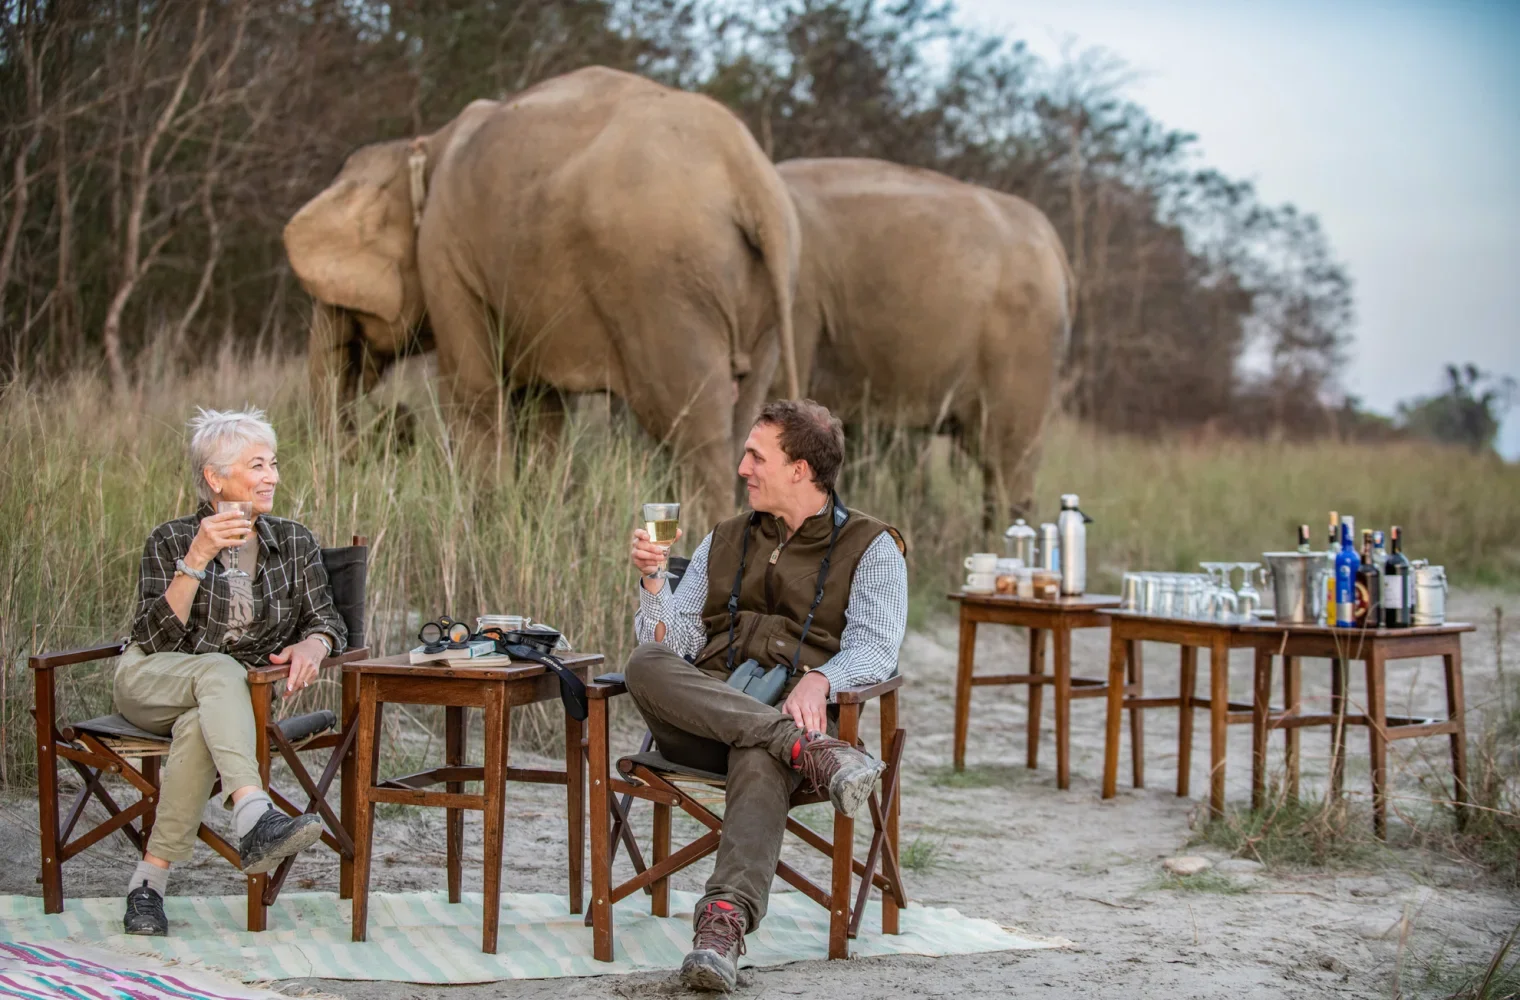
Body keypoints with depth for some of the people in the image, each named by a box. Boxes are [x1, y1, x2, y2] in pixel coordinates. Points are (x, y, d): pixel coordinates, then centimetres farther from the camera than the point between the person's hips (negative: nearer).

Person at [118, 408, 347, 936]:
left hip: (238, 695, 2)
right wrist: (197, 560, -21)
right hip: (150, 684, -2)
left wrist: (312, 644, -20)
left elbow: (327, 620, 5)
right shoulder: (171, 540, -1)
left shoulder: (294, 543, 9)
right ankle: (255, 818, -58)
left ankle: (150, 879, -35)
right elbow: (154, 638, -11)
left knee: (198, 728, -36)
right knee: (219, 669, -37)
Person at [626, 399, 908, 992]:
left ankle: (724, 922, -60)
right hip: (702, 723, 4)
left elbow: (875, 647, -4)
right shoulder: (724, 542, 26)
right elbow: (673, 644, 18)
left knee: (759, 761, -41)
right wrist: (653, 579, 0)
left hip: (797, 714, -4)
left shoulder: (870, 546, 12)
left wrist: (818, 680, -25)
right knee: (645, 666, -31)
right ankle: (811, 753, -43)